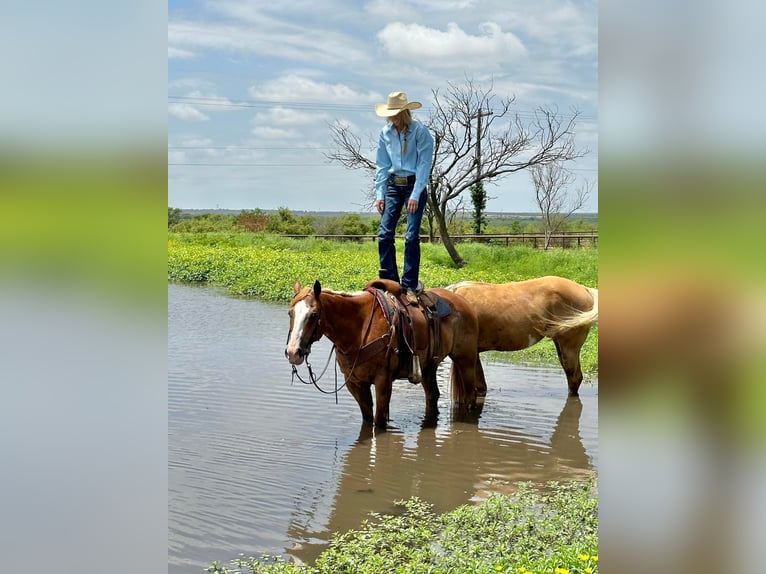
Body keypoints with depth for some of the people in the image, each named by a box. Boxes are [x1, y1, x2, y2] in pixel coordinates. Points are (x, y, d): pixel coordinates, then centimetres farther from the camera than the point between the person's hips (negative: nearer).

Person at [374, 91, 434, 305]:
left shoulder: (420, 132, -9)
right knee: (384, 234, -3)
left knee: (411, 236, -9)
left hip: (414, 185, -5)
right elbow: (381, 165, 9)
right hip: (393, 185, 5)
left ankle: (410, 286, -4)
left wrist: (415, 195, -17)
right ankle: (389, 281, 5)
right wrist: (379, 194, 1)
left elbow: (424, 164, -12)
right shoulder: (385, 133, 5)